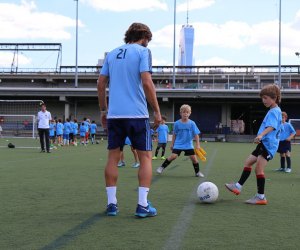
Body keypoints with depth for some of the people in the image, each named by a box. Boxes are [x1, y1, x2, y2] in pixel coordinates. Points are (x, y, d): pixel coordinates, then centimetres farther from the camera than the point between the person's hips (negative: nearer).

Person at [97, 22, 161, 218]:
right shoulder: (143, 51, -1)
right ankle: (143, 205, -1)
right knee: (146, 157, 4)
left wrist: (103, 110, 20)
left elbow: (101, 84, 12)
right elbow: (147, 82, -12)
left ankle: (112, 203, 9)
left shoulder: (112, 54, 15)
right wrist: (157, 111, -7)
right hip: (137, 114, -4)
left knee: (113, 157, 10)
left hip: (114, 115, 5)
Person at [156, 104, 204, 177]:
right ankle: (162, 167, 4)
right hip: (178, 144, -1)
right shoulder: (177, 123, -4)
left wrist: (197, 145, -7)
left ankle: (197, 172, 16)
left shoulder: (192, 123, -7)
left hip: (189, 145, 1)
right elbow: (174, 134, 7)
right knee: (173, 156, -14)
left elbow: (196, 135, -3)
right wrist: (172, 144, 9)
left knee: (193, 158, -5)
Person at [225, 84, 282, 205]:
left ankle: (261, 197, -4)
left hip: (268, 144, -10)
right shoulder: (272, 111, 17)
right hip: (264, 143, 10)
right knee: (248, 162, 14)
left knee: (259, 168, -10)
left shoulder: (275, 111, -14)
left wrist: (261, 135, -47)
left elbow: (271, 126, -31)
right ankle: (238, 187, 20)